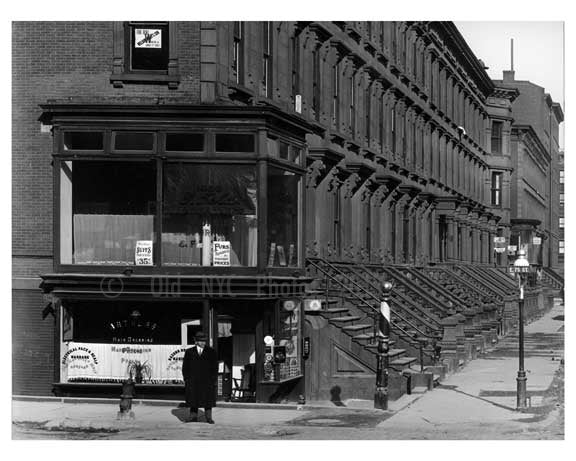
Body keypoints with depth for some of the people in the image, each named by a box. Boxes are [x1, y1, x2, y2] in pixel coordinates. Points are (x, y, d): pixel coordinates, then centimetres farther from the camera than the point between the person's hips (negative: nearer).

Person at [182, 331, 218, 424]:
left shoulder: (211, 352, 7)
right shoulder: (189, 352, 8)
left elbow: (215, 367, 5)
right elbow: (185, 367, 8)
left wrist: (214, 379, -3)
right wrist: (186, 379, 0)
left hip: (207, 380, -1)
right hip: (193, 380, 1)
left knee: (208, 399, -2)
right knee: (194, 398, 1)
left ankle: (208, 418, 1)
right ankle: (193, 417, 7)